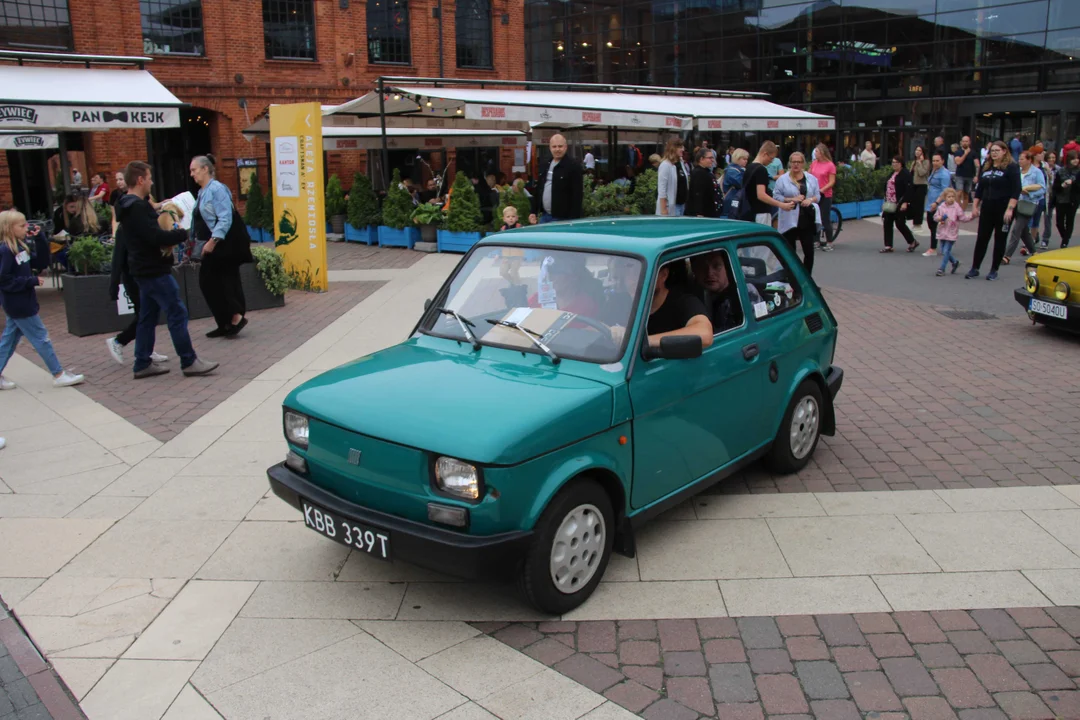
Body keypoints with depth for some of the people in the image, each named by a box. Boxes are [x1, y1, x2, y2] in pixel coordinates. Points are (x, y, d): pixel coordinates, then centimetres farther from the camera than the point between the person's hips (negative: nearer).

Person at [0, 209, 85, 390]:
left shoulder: (20, 246, 7)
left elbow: (41, 264, 8)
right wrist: (32, 281, -20)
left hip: (21, 303, 9)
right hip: (18, 305, -9)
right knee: (41, 338, -1)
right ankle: (59, 375, 6)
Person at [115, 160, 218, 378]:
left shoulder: (127, 206, 14)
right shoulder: (138, 207, -19)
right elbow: (155, 237, -26)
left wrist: (169, 238, 0)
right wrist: (181, 234, -11)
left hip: (144, 269, 11)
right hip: (154, 270, -11)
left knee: (148, 316, 14)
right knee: (177, 313, -5)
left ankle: (142, 364, 19)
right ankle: (189, 362, -1)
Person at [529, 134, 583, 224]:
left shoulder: (573, 166, -10)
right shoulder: (546, 165, 14)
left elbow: (577, 195, -15)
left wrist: (573, 219, -21)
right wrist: (534, 212, 14)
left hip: (563, 218, -7)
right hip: (544, 216, 8)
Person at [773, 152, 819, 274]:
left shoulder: (811, 179, 10)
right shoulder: (783, 179, 0)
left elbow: (818, 195, 12)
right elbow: (776, 196, -4)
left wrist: (811, 199, -9)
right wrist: (792, 199, -16)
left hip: (807, 220, 3)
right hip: (789, 221, -2)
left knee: (809, 251, 1)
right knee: (790, 252, 4)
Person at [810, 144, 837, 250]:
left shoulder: (830, 165, -10)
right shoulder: (814, 163, 4)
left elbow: (832, 182, -12)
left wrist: (821, 190, -22)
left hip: (825, 196, -5)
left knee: (825, 220, -1)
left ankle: (829, 243, 8)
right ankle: (816, 241, 20)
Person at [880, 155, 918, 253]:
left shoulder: (905, 174, -10)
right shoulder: (892, 174, 16)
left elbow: (908, 190, -17)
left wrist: (905, 202, -24)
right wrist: (886, 200, 17)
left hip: (900, 204, -8)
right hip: (890, 204, 8)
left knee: (900, 224, -3)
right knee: (887, 224, 3)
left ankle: (912, 242, 17)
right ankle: (888, 246, 8)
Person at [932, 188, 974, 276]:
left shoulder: (957, 207, -6)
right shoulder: (941, 207, 3)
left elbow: (963, 218, -5)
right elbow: (935, 217, 8)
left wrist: (972, 216, -20)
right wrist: (940, 218, -13)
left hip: (951, 233, -4)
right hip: (943, 232, 4)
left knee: (946, 251, -7)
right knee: (944, 251, 11)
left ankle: (942, 269, 1)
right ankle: (955, 262, 35)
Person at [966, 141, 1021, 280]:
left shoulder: (1011, 167, -6)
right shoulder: (987, 168, 12)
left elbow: (1016, 190, -13)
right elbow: (979, 189, 16)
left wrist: (1010, 209, -20)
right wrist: (975, 206, 9)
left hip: (1003, 210, -5)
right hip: (987, 209, 5)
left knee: (1000, 240, 4)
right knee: (981, 239, 4)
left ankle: (994, 270, 10)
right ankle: (975, 269, 9)